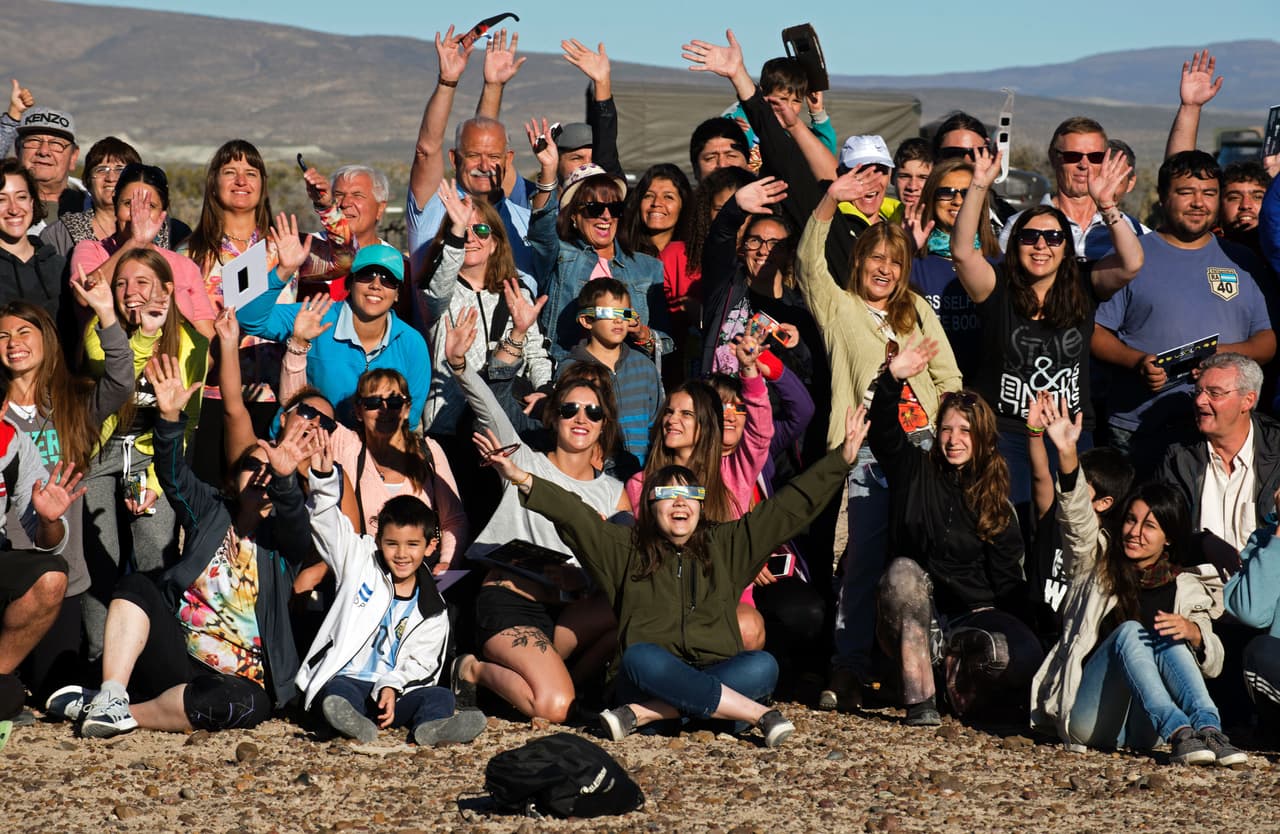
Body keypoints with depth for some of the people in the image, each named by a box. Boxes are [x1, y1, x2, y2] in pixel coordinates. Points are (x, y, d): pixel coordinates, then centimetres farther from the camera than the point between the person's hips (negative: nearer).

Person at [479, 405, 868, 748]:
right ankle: (758, 714, -34)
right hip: (647, 677, -2)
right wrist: (522, 480, -12)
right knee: (642, 657, -35)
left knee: (762, 665, -29)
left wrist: (843, 458, 13)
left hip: (718, 675, 2)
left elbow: (791, 506, 17)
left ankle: (645, 713, -31)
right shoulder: (626, 550, 14)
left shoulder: (725, 547, 18)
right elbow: (573, 515, 2)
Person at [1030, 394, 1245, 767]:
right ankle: (1179, 733, -45)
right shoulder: (1099, 565, 15)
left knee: (1168, 640, -24)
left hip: (1141, 729, 1)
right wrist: (1067, 454, -22)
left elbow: (1212, 665, 10)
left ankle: (1208, 731, -43)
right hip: (1088, 719, -1)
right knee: (1130, 631, -26)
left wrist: (1192, 632, -14)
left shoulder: (1186, 589, 18)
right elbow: (1078, 518, -5)